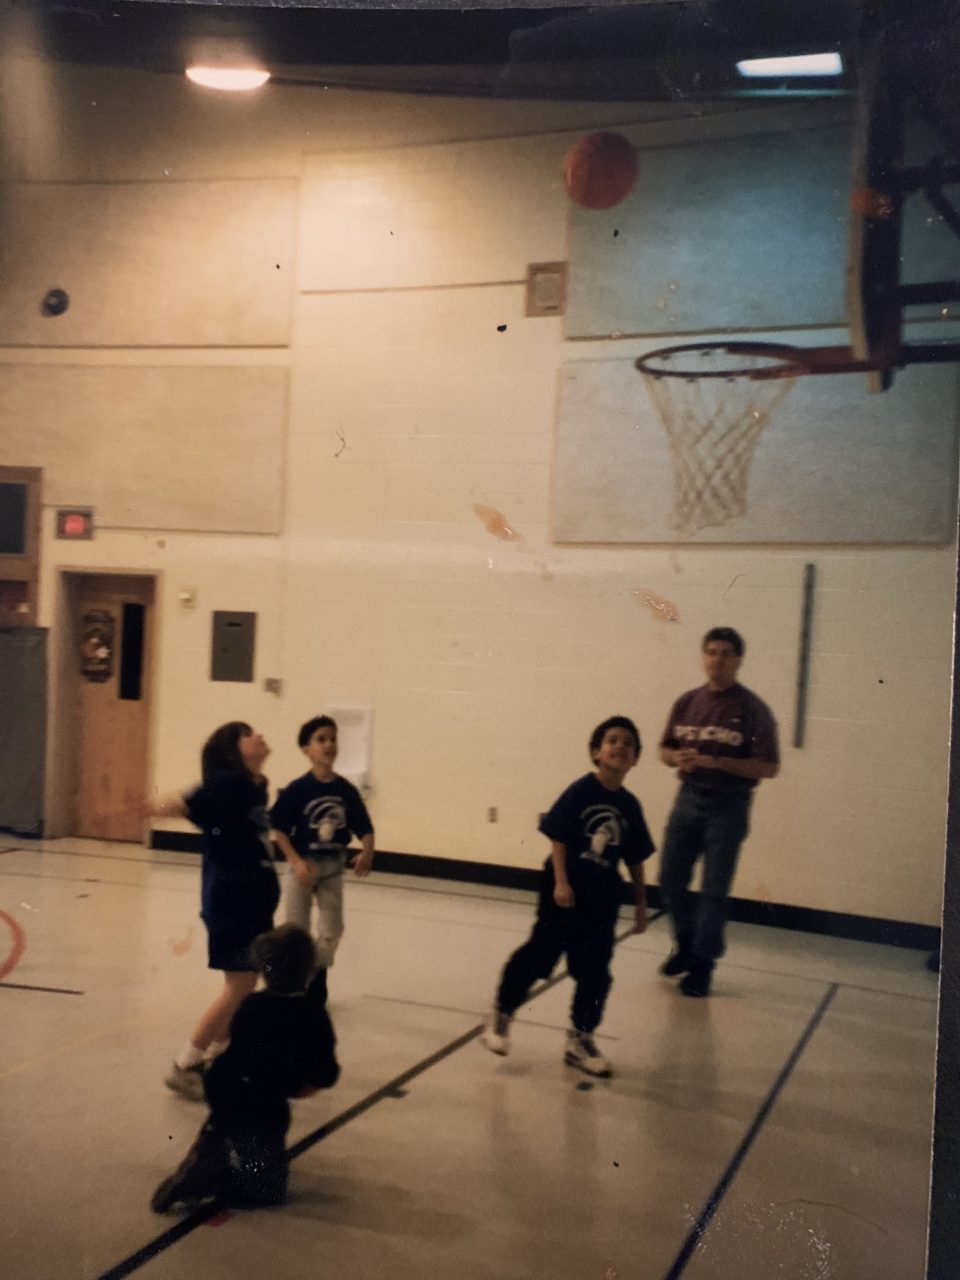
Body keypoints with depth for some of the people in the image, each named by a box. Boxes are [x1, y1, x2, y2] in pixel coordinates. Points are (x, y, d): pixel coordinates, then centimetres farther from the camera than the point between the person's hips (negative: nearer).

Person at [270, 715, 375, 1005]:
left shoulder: (346, 790, -4)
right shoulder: (297, 790, -14)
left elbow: (364, 828, -3)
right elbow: (278, 829, -11)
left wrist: (367, 853, -21)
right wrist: (296, 862, -20)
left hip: (333, 868, 3)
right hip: (303, 866, -3)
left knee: (332, 928, 8)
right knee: (296, 929, 8)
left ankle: (317, 977, 30)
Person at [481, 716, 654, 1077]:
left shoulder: (629, 806, 3)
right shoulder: (581, 791, -11)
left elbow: (635, 859, 10)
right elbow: (558, 836, -10)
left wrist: (641, 903, 12)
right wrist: (560, 882, -17)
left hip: (602, 897, 5)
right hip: (565, 890, -5)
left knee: (594, 972, 8)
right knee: (539, 953, 1)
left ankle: (580, 1039, 23)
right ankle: (501, 1015, 21)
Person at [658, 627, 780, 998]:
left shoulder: (752, 709, -9)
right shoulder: (687, 702, 5)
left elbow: (769, 767, -13)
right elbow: (665, 748, 14)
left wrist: (718, 761, -22)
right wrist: (678, 758, -10)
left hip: (728, 806, -4)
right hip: (688, 798, 5)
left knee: (713, 890, 1)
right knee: (670, 880, 9)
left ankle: (702, 964, 15)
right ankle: (686, 944, 32)